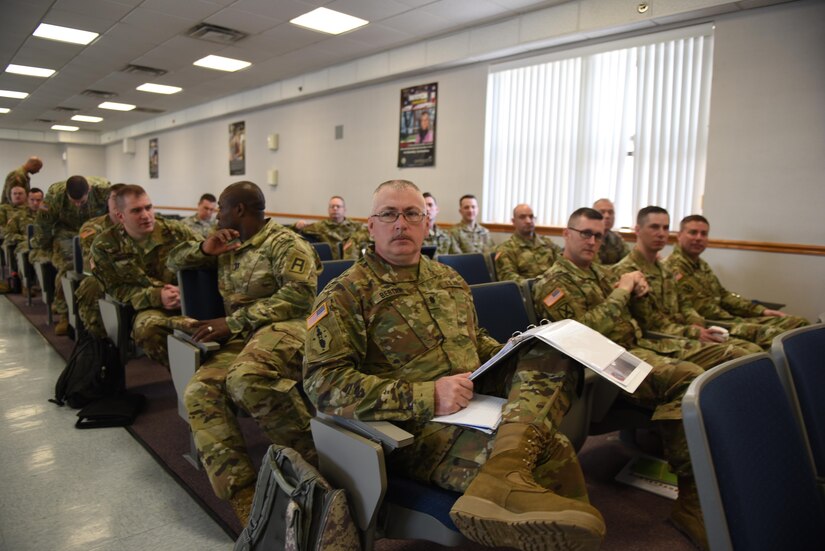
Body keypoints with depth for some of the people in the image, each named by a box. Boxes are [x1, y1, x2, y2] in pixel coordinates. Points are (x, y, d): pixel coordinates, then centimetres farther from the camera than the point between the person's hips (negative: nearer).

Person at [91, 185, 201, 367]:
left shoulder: (175, 231, 1)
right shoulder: (105, 245, 1)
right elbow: (116, 289, 2)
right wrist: (157, 297, -14)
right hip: (149, 307, 0)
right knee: (148, 328, -36)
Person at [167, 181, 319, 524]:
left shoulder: (284, 242, 2)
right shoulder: (228, 246, 27)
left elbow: (300, 293, -13)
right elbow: (174, 262, 35)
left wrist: (233, 322, -14)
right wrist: (204, 249, 10)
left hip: (285, 328, -6)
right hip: (241, 339, 7)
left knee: (246, 378, -38)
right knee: (199, 392, -23)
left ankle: (314, 454, -22)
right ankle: (244, 497, -28)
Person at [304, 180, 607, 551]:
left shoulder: (450, 280, 17)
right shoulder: (345, 295, -5)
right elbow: (322, 383, -15)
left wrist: (521, 358, 7)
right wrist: (426, 396, -24)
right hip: (417, 427, -8)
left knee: (553, 357, -18)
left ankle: (502, 478, -34)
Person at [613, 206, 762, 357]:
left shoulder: (664, 269, 21)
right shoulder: (625, 271, -11)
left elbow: (681, 304, 20)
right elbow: (650, 323, -14)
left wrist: (696, 324, -1)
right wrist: (693, 333, -17)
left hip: (684, 333, 9)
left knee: (752, 349, -5)